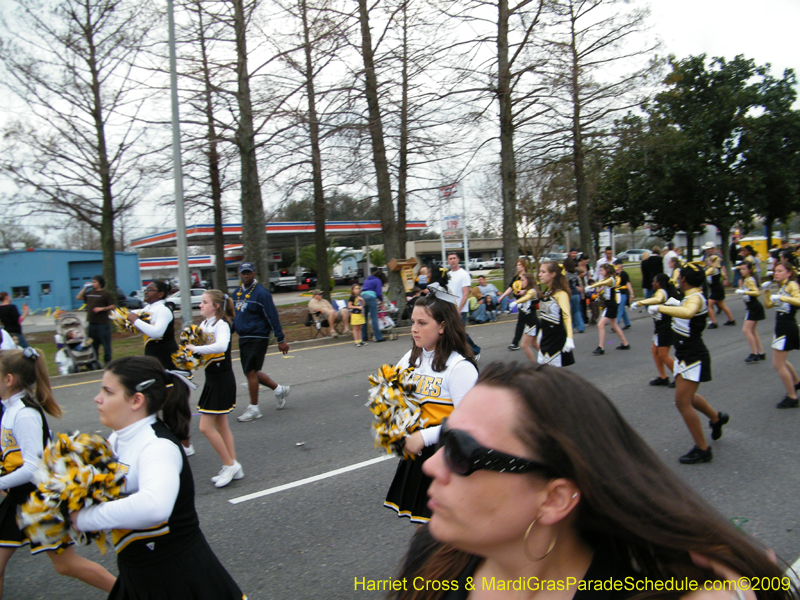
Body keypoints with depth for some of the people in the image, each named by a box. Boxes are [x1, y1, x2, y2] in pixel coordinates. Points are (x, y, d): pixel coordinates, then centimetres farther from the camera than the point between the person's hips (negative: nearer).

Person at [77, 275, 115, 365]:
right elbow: (79, 297, 17)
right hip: (91, 323, 7)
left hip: (103, 323, -6)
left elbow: (113, 306, -7)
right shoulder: (89, 292, 15)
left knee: (106, 344, -2)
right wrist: (85, 287, 10)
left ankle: (108, 361, 4)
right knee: (93, 344, 12)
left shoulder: (105, 293, -4)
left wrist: (101, 308, -19)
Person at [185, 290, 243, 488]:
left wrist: (196, 349, -30)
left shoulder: (221, 325, -17)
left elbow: (221, 346, -36)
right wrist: (190, 342, -8)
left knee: (205, 427, -7)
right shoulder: (204, 325, 10)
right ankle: (234, 467, 22)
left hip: (222, 380, -9)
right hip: (213, 380, 9)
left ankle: (230, 465, 5)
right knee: (221, 426, 13)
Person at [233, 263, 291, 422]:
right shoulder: (237, 293, 10)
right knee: (251, 372, 12)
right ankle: (280, 390, 30)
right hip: (243, 338, 8)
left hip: (258, 338, -8)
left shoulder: (261, 293, -12)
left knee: (251, 372, -5)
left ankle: (253, 409, 8)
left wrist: (281, 340, -13)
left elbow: (273, 317, -12)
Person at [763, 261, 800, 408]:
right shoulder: (782, 287, 14)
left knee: (778, 364, -7)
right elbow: (768, 305, 15)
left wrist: (781, 297, -35)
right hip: (781, 327, 10)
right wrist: (767, 291, 3)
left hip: (787, 328, -10)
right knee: (781, 361, 26)